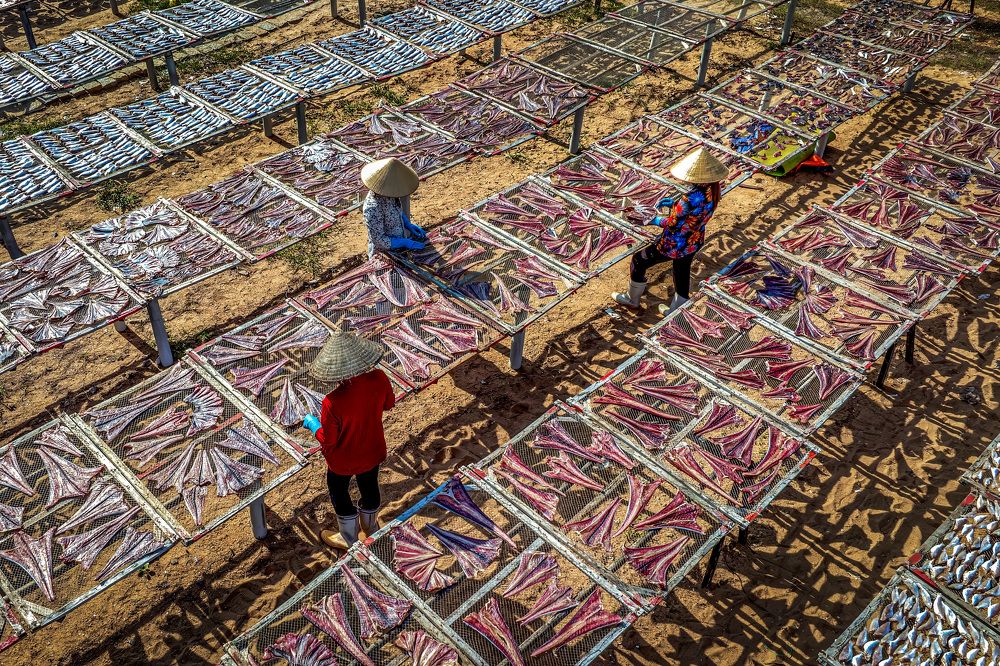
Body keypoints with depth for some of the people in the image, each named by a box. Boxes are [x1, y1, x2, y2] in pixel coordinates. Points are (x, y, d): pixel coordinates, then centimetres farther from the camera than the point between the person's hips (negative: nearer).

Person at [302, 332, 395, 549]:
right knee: (370, 488, 31)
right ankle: (371, 529, 57)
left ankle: (348, 538, 50)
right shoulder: (379, 379, -27)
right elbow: (388, 404, -5)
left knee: (339, 494, 26)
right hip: (372, 451, 4)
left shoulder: (333, 402, -39)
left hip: (343, 461, -4)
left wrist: (313, 424, -5)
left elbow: (327, 440, -23)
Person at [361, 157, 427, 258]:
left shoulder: (388, 192, -8)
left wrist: (408, 225, 0)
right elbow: (379, 240, -23)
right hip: (385, 252, -8)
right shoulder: (373, 208, -31)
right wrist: (405, 243, -21)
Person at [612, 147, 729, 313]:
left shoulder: (691, 199, -37)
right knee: (682, 274, 28)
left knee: (639, 261, 17)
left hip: (674, 246, -7)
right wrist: (673, 203, 6)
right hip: (694, 243, 7)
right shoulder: (714, 188, -14)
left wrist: (654, 220, -5)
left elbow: (672, 223, -22)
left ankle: (632, 299, 38)